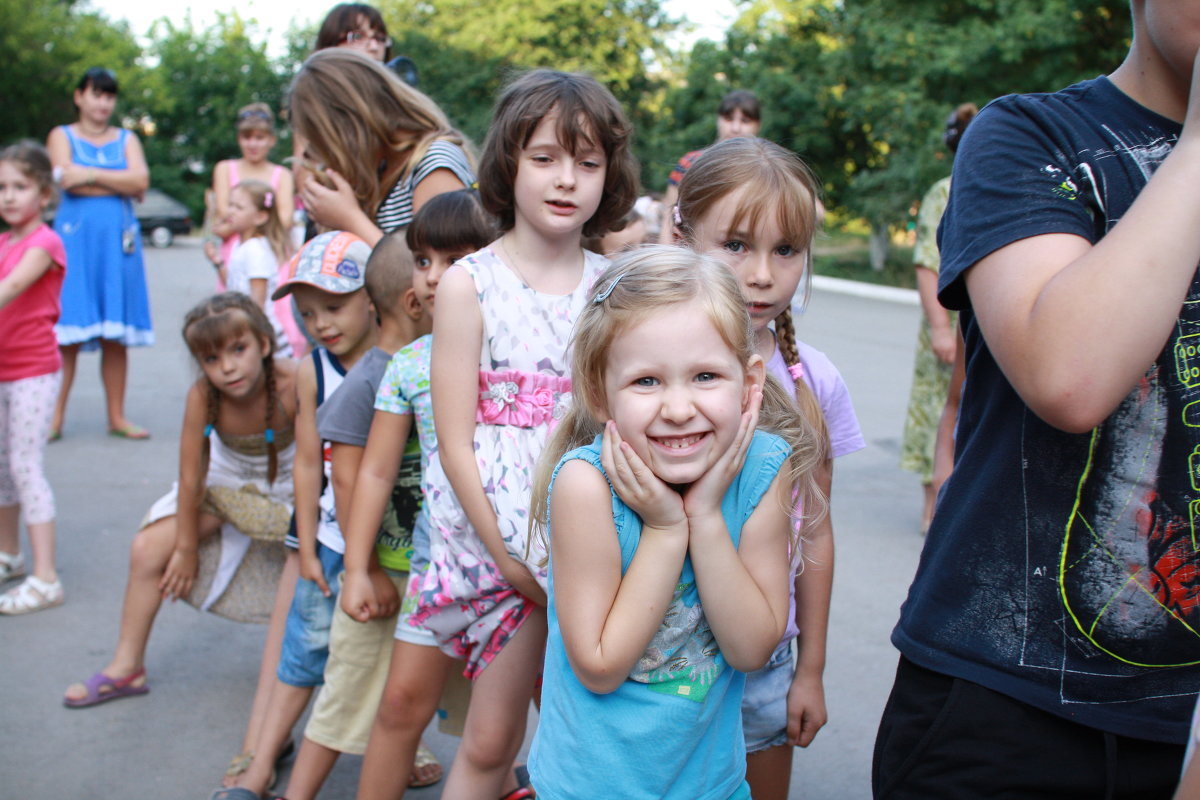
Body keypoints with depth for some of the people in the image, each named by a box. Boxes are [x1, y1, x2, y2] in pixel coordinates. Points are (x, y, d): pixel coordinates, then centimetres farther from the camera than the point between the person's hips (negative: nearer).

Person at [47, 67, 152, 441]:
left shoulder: (126, 139, 17)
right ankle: (55, 417, -2)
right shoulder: (61, 136, 10)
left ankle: (117, 417, 7)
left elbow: (141, 180, -1)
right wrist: (119, 183, -6)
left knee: (116, 337, 1)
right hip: (75, 238, -2)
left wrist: (90, 175, -7)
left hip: (118, 241, 3)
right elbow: (67, 180, -8)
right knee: (67, 335, -7)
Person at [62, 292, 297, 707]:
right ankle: (126, 668, 16)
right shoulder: (202, 396, -29)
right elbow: (191, 477, -17)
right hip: (227, 482, 2)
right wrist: (186, 547, -6)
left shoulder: (294, 384, -35)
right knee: (149, 548, -4)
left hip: (289, 486, -2)